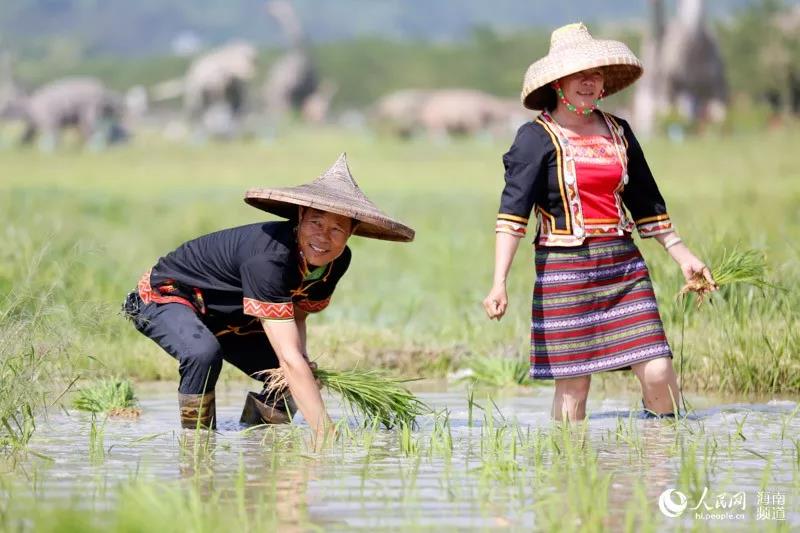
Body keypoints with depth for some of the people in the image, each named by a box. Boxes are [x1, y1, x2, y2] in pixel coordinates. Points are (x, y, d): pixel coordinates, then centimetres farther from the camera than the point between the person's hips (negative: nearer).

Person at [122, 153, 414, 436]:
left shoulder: (338, 261, -16)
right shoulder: (268, 259, -41)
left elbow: (297, 315, 1)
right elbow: (288, 357, -45)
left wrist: (303, 363, -21)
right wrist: (325, 432, -49)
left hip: (228, 317, 8)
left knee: (296, 385, -4)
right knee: (204, 354, -38)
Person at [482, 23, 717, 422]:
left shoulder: (617, 132, 13)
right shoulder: (537, 137, -4)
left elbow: (646, 202, 22)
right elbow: (512, 210, -12)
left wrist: (680, 253, 18)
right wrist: (499, 283, -22)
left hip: (624, 266, 4)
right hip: (564, 270, -4)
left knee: (658, 372, -5)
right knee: (572, 383, -2)